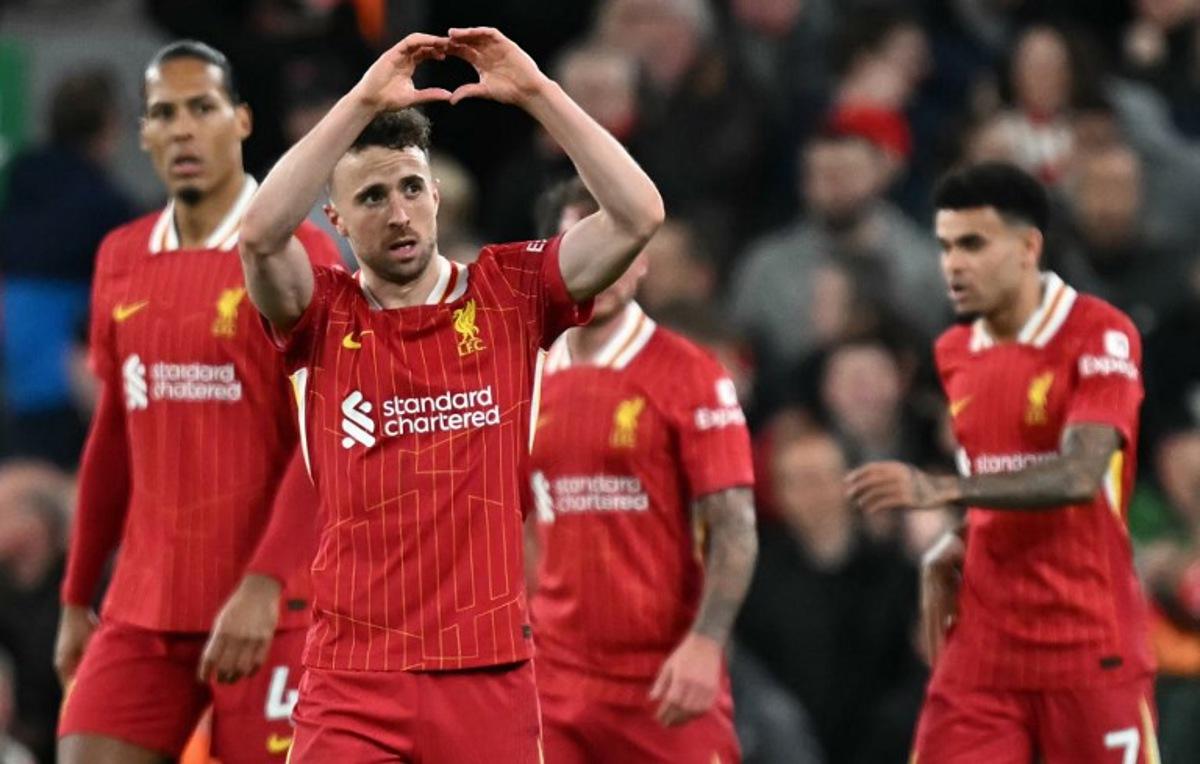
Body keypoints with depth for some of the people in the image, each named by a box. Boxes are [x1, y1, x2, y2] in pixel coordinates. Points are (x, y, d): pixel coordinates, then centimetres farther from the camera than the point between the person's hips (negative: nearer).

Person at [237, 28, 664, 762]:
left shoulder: (508, 294, 6)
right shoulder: (324, 316, 4)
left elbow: (639, 215, -5)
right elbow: (261, 234, -16)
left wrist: (537, 92, -8)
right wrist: (362, 102, -17)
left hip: (490, 674, 1)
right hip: (352, 679, -1)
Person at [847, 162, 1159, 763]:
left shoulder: (1101, 336, -11)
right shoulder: (954, 353, 10)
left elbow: (1080, 476, -24)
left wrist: (941, 490, -33)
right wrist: (954, 549, 5)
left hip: (1090, 643, -5)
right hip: (982, 646, 5)